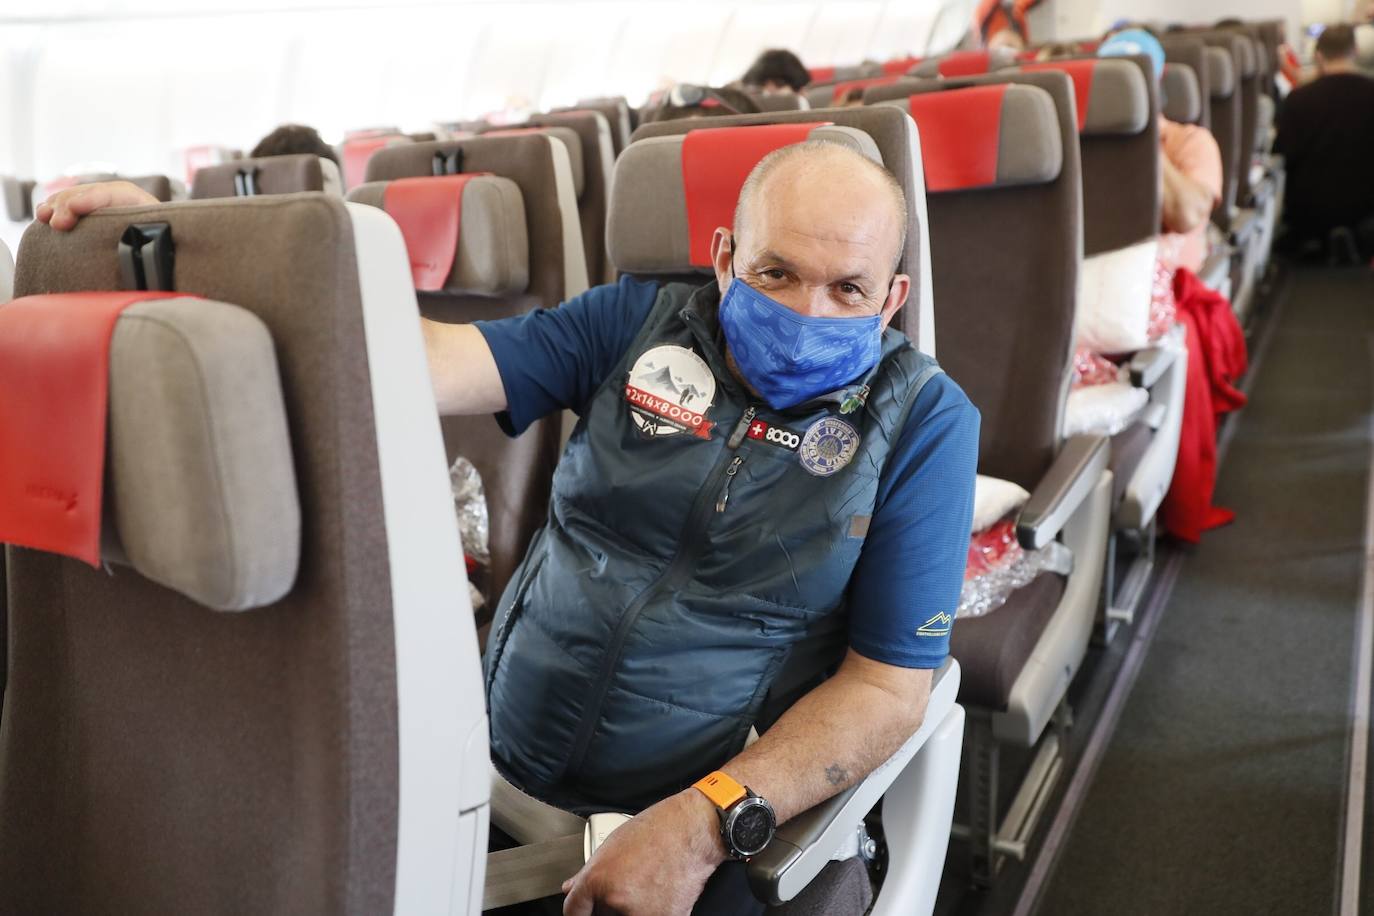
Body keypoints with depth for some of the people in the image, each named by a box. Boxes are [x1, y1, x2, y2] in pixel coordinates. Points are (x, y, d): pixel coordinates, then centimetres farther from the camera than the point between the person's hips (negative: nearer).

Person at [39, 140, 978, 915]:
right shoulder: (641, 320, 0)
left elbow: (890, 688, -8)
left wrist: (698, 828, -20)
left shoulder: (922, 421, -6)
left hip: (723, 825, -2)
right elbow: (427, 362, -10)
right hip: (495, 769, 3)